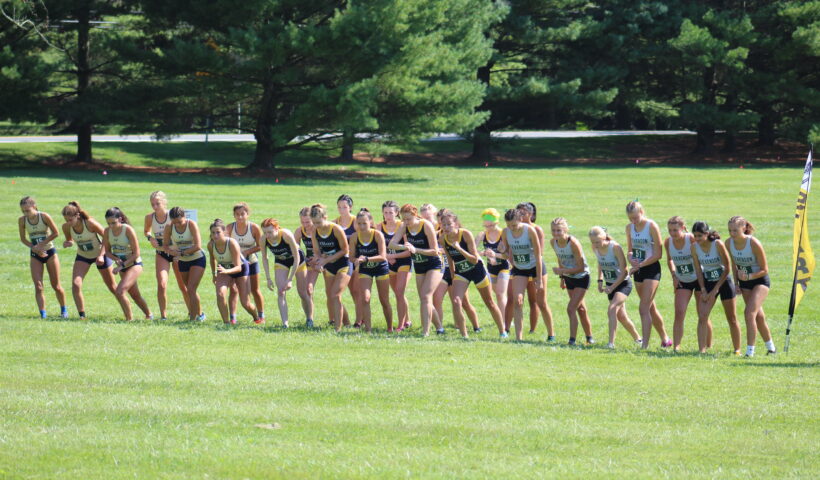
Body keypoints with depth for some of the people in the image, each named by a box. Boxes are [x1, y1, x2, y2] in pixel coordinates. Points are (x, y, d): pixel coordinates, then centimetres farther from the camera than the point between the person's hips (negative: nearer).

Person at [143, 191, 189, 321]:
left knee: (183, 286, 7)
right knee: (161, 285, -14)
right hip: (161, 254, 2)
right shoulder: (150, 218, -8)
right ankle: (163, 315, -5)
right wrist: (150, 238, -8)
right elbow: (146, 230, 12)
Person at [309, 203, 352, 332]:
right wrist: (319, 261, -20)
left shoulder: (336, 229, -22)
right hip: (329, 267, 6)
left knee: (335, 296, -16)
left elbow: (345, 250, -15)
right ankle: (331, 323, 25)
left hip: (343, 265, -6)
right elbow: (317, 251, 4)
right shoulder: (314, 232, -6)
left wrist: (326, 260, -20)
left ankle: (338, 328, -16)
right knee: (330, 296, 10)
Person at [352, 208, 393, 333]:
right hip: (365, 270, 1)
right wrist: (357, 260, -33)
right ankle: (367, 328, -11)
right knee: (364, 298, -16)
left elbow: (383, 256, -27)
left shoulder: (377, 235, -22)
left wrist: (366, 259, -39)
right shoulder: (355, 237, -15)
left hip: (381, 268, -1)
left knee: (384, 301, 9)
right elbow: (352, 256, -9)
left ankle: (390, 328, 26)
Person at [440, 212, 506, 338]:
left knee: (489, 303, 11)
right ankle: (464, 336, -9)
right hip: (460, 273, 3)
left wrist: (459, 249, -38)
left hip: (477, 269, -3)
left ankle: (502, 332, 29)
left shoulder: (466, 234, -26)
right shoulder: (443, 238, -13)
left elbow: (475, 260, -26)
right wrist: (452, 274, 8)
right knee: (456, 302, -18)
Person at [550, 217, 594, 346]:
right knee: (580, 309, 17)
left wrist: (562, 271, -30)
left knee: (571, 308, -15)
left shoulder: (573, 243, -28)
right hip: (569, 278, 7)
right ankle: (589, 337, 30)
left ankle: (572, 339, -12)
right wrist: (562, 277, 13)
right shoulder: (553, 242, -8)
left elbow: (580, 267, -25)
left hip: (581, 278, -7)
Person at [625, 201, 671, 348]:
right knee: (651, 308, 16)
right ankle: (665, 339, 31)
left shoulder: (652, 226, -13)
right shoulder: (629, 228, 6)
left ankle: (645, 345, -16)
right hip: (638, 270, 7)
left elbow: (658, 254, -14)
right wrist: (631, 258, -8)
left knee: (644, 308, -14)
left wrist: (639, 265, -17)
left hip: (651, 268, -7)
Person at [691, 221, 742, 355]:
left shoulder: (718, 245, -20)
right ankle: (702, 349, -15)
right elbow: (698, 269, 0)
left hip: (724, 281, -3)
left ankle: (737, 350, 20)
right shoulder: (695, 247, -9)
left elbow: (727, 268, -14)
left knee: (732, 319, 7)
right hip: (708, 283, 3)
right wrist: (703, 289, -7)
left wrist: (716, 289, -15)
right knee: (702, 316, -13)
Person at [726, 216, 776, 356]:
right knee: (758, 316, 14)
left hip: (760, 280, -6)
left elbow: (764, 270, -18)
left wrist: (748, 277, -31)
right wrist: (736, 283, 4)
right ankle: (770, 347, 31)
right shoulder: (729, 243, -11)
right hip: (744, 282, 6)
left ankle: (750, 351, -18)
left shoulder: (754, 244, -26)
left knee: (749, 312, -21)